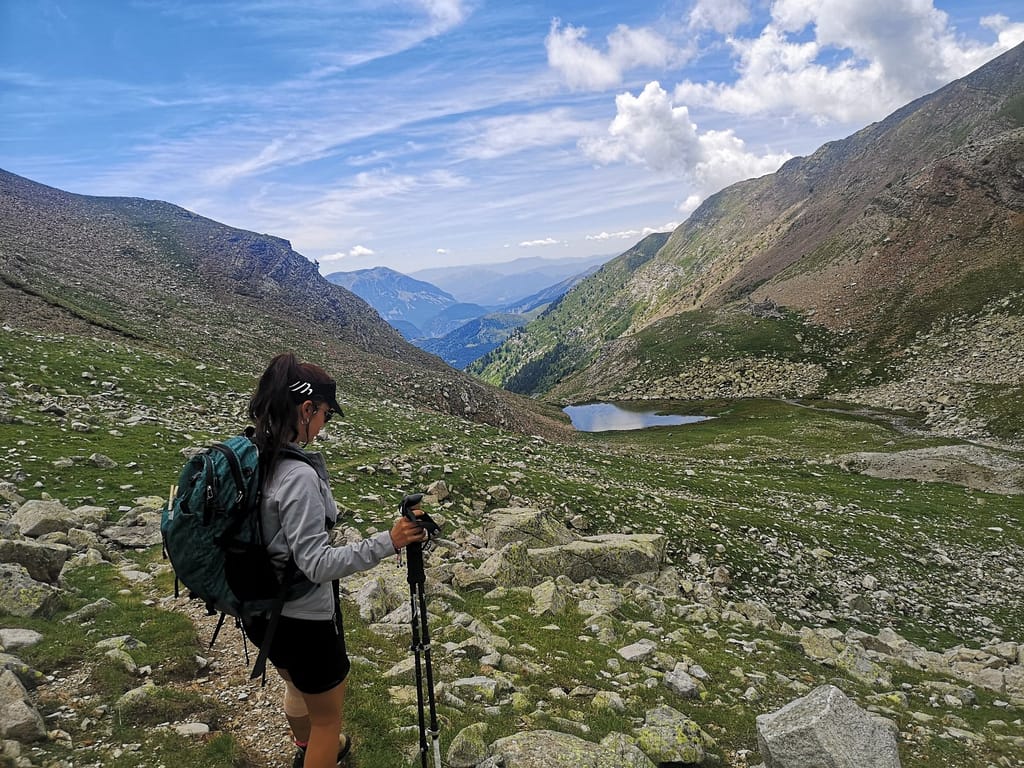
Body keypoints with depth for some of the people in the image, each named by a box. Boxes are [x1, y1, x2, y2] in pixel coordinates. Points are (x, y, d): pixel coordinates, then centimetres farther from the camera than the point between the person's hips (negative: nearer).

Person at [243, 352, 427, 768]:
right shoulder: (299, 475, -30)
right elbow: (316, 564, -30)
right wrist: (387, 542, -31)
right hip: (304, 620, -9)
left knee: (298, 686, 35)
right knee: (327, 717, 16)